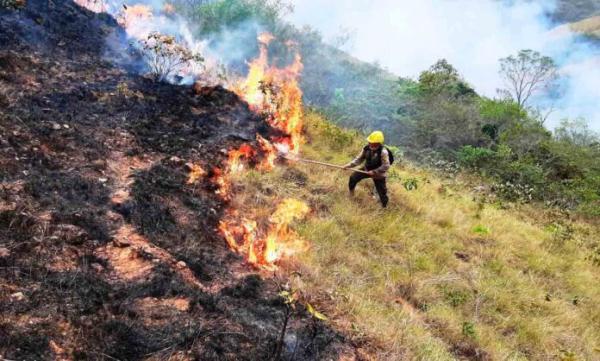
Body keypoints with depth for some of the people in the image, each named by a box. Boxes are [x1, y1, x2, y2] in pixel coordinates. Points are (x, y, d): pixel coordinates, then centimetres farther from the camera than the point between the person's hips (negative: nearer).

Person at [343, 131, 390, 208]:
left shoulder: (383, 152, -32)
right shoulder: (367, 148, -16)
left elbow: (386, 166, -28)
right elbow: (359, 159, -5)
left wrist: (374, 172, -28)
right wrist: (350, 165, -16)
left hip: (378, 174, -5)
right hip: (366, 169, 5)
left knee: (382, 192, 1)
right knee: (353, 178, 3)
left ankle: (384, 206, 23)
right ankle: (351, 195, 28)